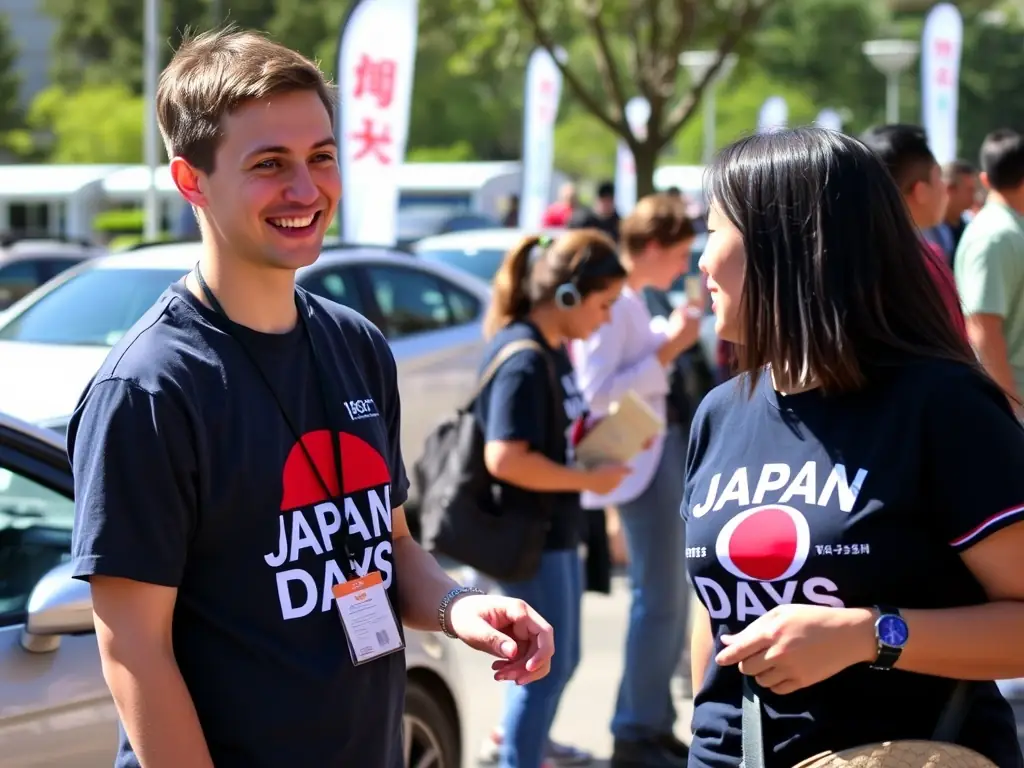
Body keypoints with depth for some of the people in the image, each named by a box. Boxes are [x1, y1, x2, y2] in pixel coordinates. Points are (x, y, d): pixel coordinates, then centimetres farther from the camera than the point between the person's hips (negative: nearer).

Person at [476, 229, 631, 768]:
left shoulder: (554, 349, 6)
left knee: (560, 658, 24)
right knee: (546, 664, 0)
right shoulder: (524, 360, -23)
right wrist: (589, 479, -22)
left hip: (555, 530, 10)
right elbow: (505, 458, -30)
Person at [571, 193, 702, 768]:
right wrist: (668, 350, -19)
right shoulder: (611, 302, -17)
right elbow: (596, 390, -23)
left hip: (666, 447, 10)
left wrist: (672, 337, 5)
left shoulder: (632, 300, 12)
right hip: (640, 457, -10)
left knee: (672, 595, 15)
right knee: (658, 599, -6)